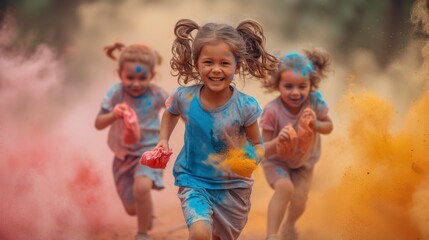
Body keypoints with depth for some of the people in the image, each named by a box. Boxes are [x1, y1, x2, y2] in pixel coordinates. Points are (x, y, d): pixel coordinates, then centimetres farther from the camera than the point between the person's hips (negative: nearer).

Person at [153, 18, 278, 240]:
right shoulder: (184, 97, -13)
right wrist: (164, 139, -1)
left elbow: (257, 144, -5)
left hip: (232, 187, 1)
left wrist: (252, 159, -26)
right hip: (194, 182, -1)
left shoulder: (245, 106, -18)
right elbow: (170, 113, 12)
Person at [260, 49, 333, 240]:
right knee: (284, 187, -29)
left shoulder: (314, 101, -23)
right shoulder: (272, 112, -31)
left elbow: (329, 126, -7)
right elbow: (263, 150, -25)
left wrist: (316, 124, -29)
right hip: (276, 161, -3)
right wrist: (278, 141, -47)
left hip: (303, 161, 3)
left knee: (299, 199, -4)